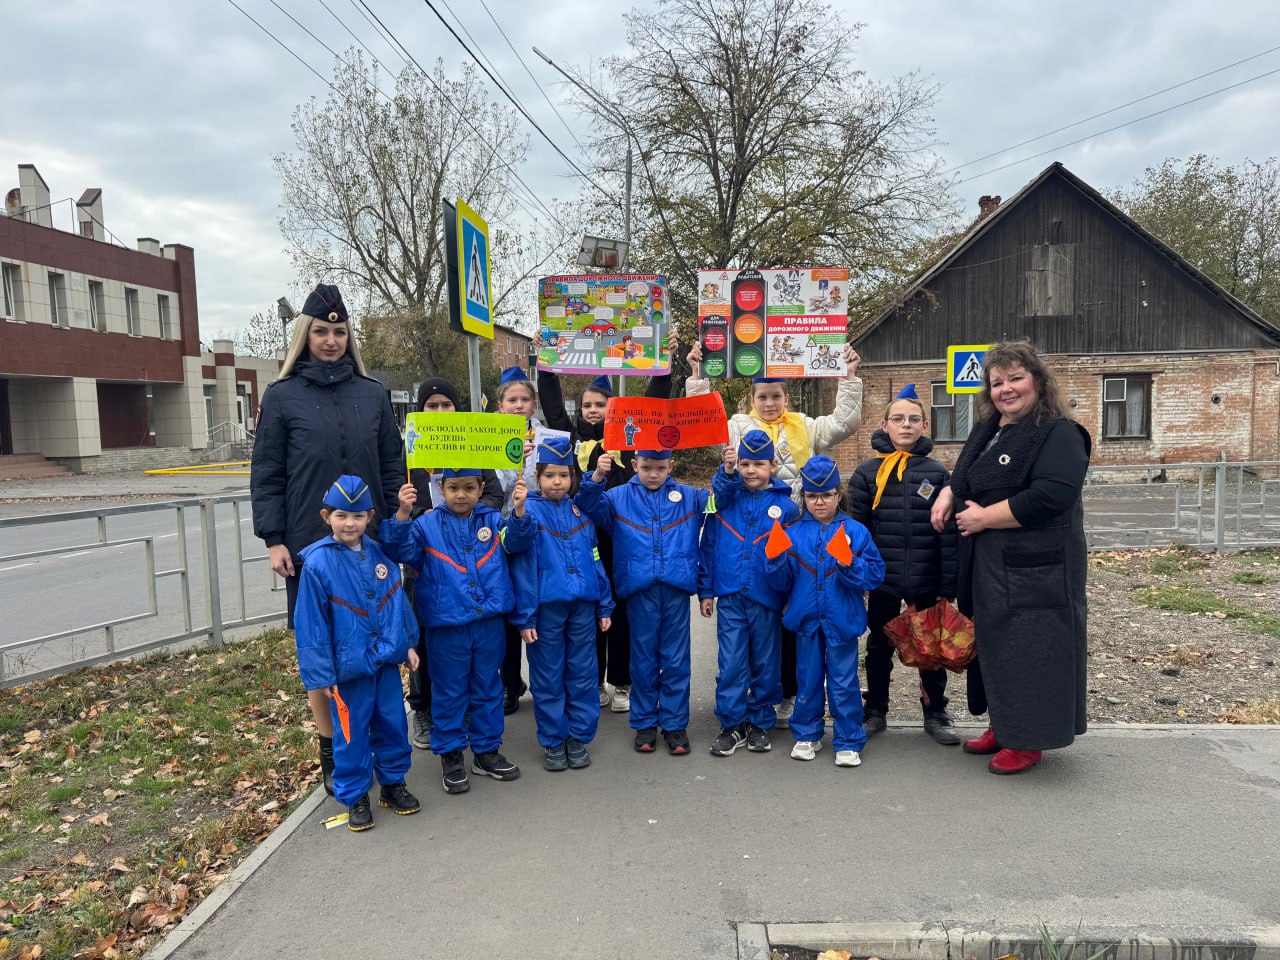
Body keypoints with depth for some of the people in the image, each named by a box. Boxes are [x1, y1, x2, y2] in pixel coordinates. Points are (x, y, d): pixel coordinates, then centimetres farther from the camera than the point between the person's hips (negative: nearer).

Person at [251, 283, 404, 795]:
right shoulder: (282, 397, 3)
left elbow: (392, 466, 10)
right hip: (309, 545, -1)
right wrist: (273, 539, -5)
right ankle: (331, 750, 18)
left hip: (370, 542, 2)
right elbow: (266, 475, 1)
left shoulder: (372, 394, 9)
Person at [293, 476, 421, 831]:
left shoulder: (379, 554, 2)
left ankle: (393, 782, 34)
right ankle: (355, 797, 25)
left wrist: (408, 643, 12)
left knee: (393, 723, 15)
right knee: (352, 732, 8)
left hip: (387, 659, 5)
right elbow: (311, 622, -10)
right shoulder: (317, 563, -13)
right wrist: (321, 673, -10)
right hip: (348, 666, -4)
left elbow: (397, 600, 12)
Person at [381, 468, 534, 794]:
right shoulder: (427, 525, -3)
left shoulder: (493, 520, 4)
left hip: (489, 622, 3)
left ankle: (486, 749, 30)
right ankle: (450, 754, 24)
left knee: (488, 689, 14)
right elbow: (400, 551, -13)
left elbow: (517, 542, -8)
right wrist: (403, 515, -29)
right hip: (446, 624, -2)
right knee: (450, 692, 9)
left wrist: (519, 511, -25)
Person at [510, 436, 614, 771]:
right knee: (548, 678, 8)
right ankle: (554, 742, 21)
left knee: (582, 674, 10)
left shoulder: (580, 511, 7)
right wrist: (524, 616, -10)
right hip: (545, 606, -3)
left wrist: (604, 605, 9)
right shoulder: (527, 511, -5)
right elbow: (521, 567, -7)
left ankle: (579, 737, 23)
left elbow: (595, 559, 11)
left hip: (582, 605, 4)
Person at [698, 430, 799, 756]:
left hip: (767, 598, 0)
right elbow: (709, 545, 0)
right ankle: (732, 725, 15)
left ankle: (761, 723, 26)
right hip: (729, 597, 0)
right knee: (730, 664, 2)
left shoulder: (785, 505, 0)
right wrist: (706, 589, -7)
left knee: (766, 664, 11)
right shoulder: (725, 497, 2)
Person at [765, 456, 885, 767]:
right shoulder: (794, 533, 2)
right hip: (806, 618, 2)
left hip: (842, 619, -2)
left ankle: (848, 742, 18)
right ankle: (807, 735, 29)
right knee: (807, 680, 14)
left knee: (844, 682, 5)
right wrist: (776, 559, -17)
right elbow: (781, 582, 1)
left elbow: (875, 574, -10)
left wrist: (850, 564, -27)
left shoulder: (855, 531, -3)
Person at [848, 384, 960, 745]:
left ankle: (935, 714, 28)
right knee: (880, 646, 13)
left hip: (926, 581, 0)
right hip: (882, 580, 0)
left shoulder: (937, 473, 0)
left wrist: (948, 584, -5)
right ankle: (875, 711, 28)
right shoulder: (867, 473, -1)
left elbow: (948, 532, -2)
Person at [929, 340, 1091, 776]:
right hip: (987, 567, 9)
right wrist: (948, 493, 4)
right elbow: (965, 479, 27)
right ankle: (1002, 727, 31)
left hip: (1035, 569, -9)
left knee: (1028, 649, -1)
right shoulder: (986, 431, 13)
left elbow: (1049, 497, -25)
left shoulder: (1059, 434, -13)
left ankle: (1028, 741, 12)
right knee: (994, 645, 16)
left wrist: (983, 517, -18)